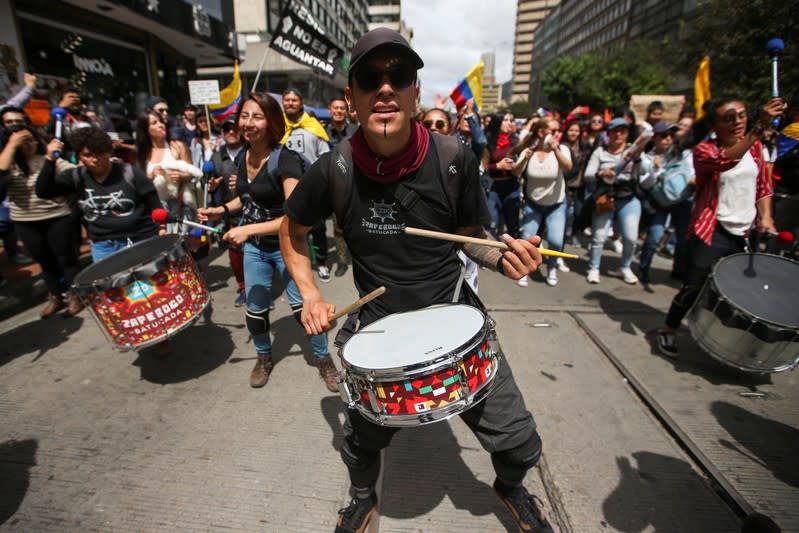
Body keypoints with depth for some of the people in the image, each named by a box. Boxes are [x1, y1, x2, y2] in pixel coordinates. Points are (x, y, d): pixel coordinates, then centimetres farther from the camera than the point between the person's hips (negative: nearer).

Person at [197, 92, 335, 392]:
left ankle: (324, 360, 23)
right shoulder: (244, 156, 1)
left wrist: (249, 229, -32)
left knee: (303, 306, -1)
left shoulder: (285, 160, -21)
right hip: (254, 247, 6)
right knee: (255, 308, 14)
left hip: (286, 246, -6)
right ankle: (264, 358, 40)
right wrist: (223, 210, 3)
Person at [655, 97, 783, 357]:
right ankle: (668, 331, 13)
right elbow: (727, 161, -32)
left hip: (747, 233, 6)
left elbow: (763, 186, 16)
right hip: (713, 232, -6)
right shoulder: (704, 150, -9)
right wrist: (760, 128, -42)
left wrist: (765, 216, 3)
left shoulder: (754, 147, 9)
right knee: (694, 287, -6)